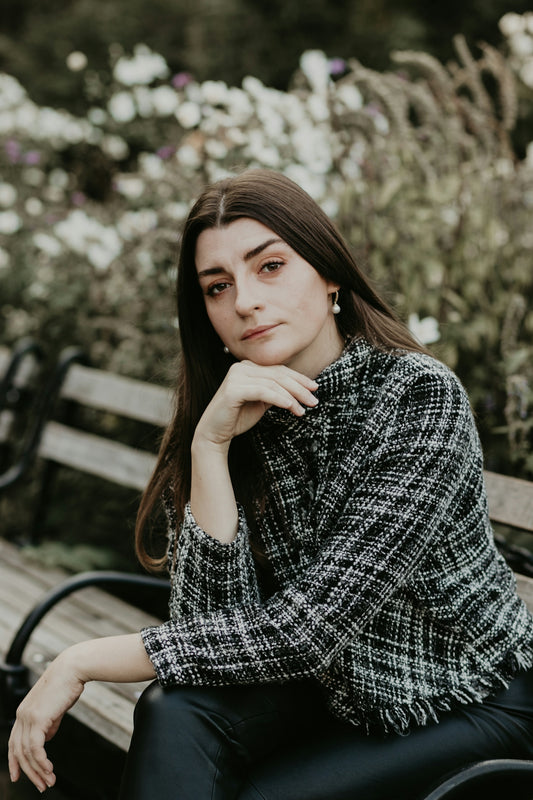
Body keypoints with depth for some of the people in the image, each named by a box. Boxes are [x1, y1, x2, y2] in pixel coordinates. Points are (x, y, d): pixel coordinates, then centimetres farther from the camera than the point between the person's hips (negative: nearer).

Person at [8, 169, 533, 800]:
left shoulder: (421, 399, -23)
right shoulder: (232, 419, -7)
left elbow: (305, 631, -28)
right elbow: (214, 617, -17)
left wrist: (83, 662, -22)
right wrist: (210, 445, -28)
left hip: (474, 703, -3)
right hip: (334, 692, 4)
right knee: (175, 712, -24)